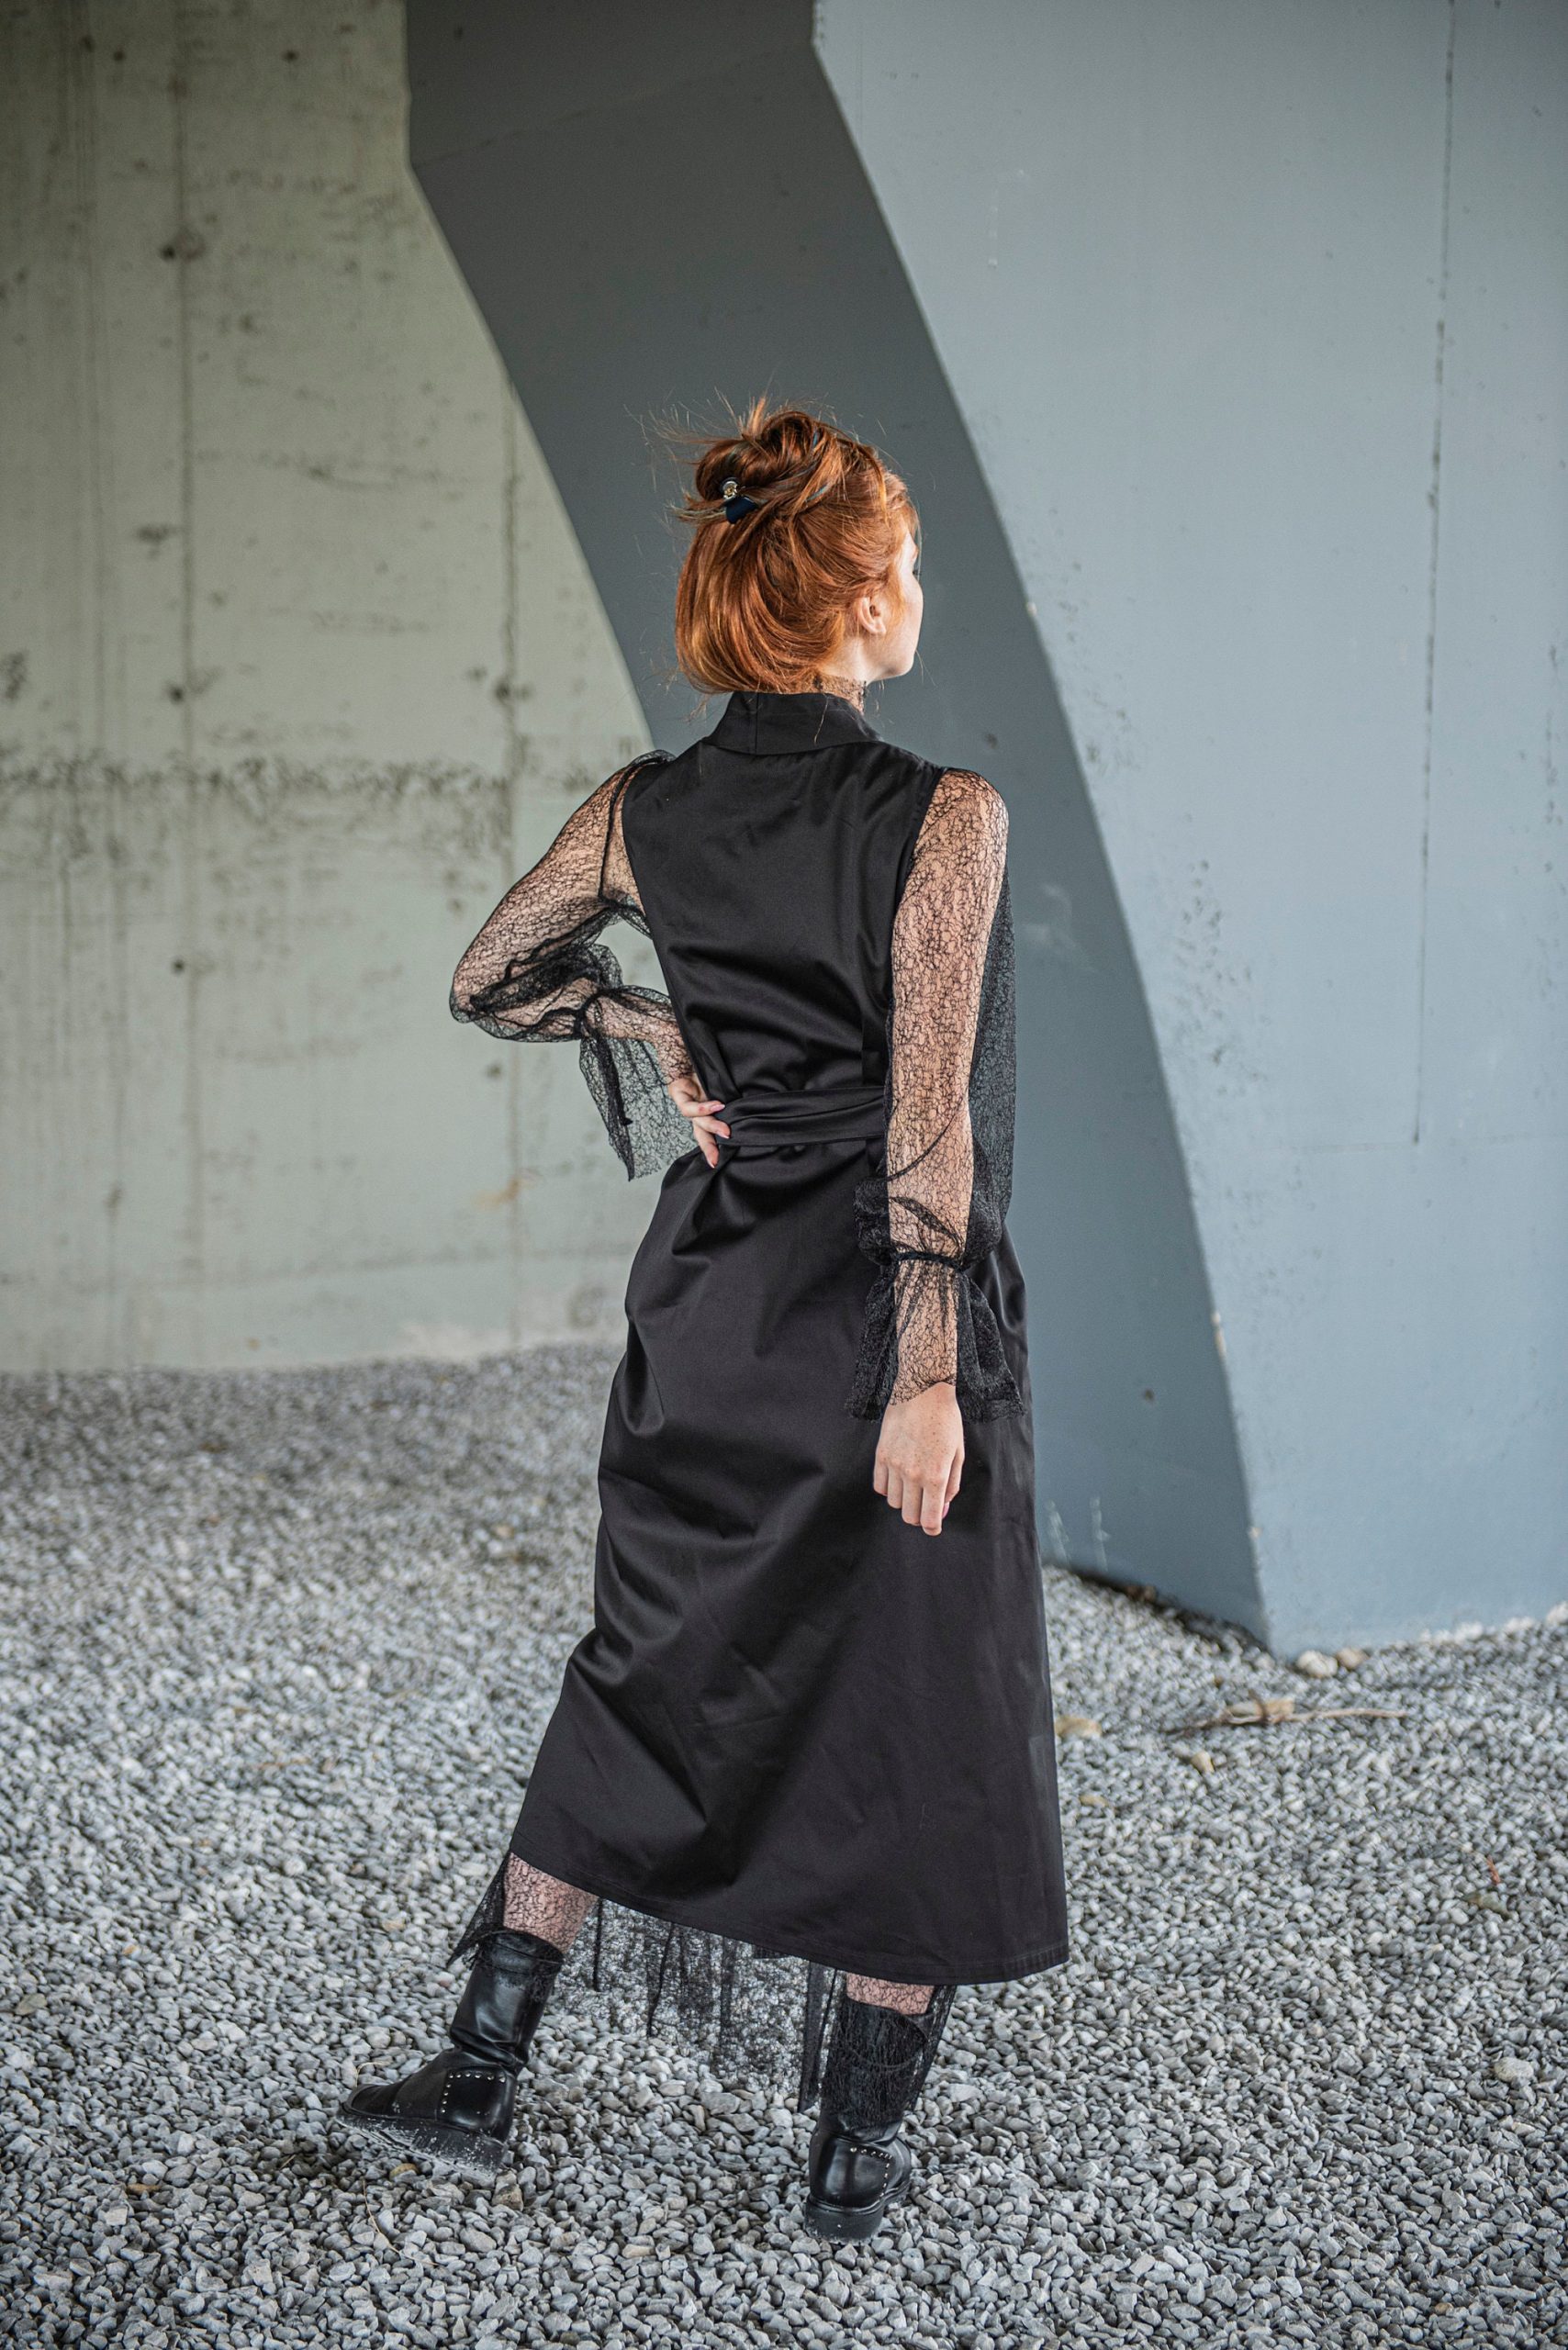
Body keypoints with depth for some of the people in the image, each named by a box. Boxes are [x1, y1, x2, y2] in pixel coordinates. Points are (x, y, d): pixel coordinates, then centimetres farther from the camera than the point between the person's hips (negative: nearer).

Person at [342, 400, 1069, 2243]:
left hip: (711, 1312, 5)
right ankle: (857, 2153, 20)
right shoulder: (945, 817, -15)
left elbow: (490, 980, 14)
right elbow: (929, 1123, -18)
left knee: (651, 1669, 20)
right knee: (917, 1719, 10)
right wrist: (931, 1376, -15)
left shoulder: (644, 814, 0)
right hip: (884, 1324, -5)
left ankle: (480, 2077, 24)